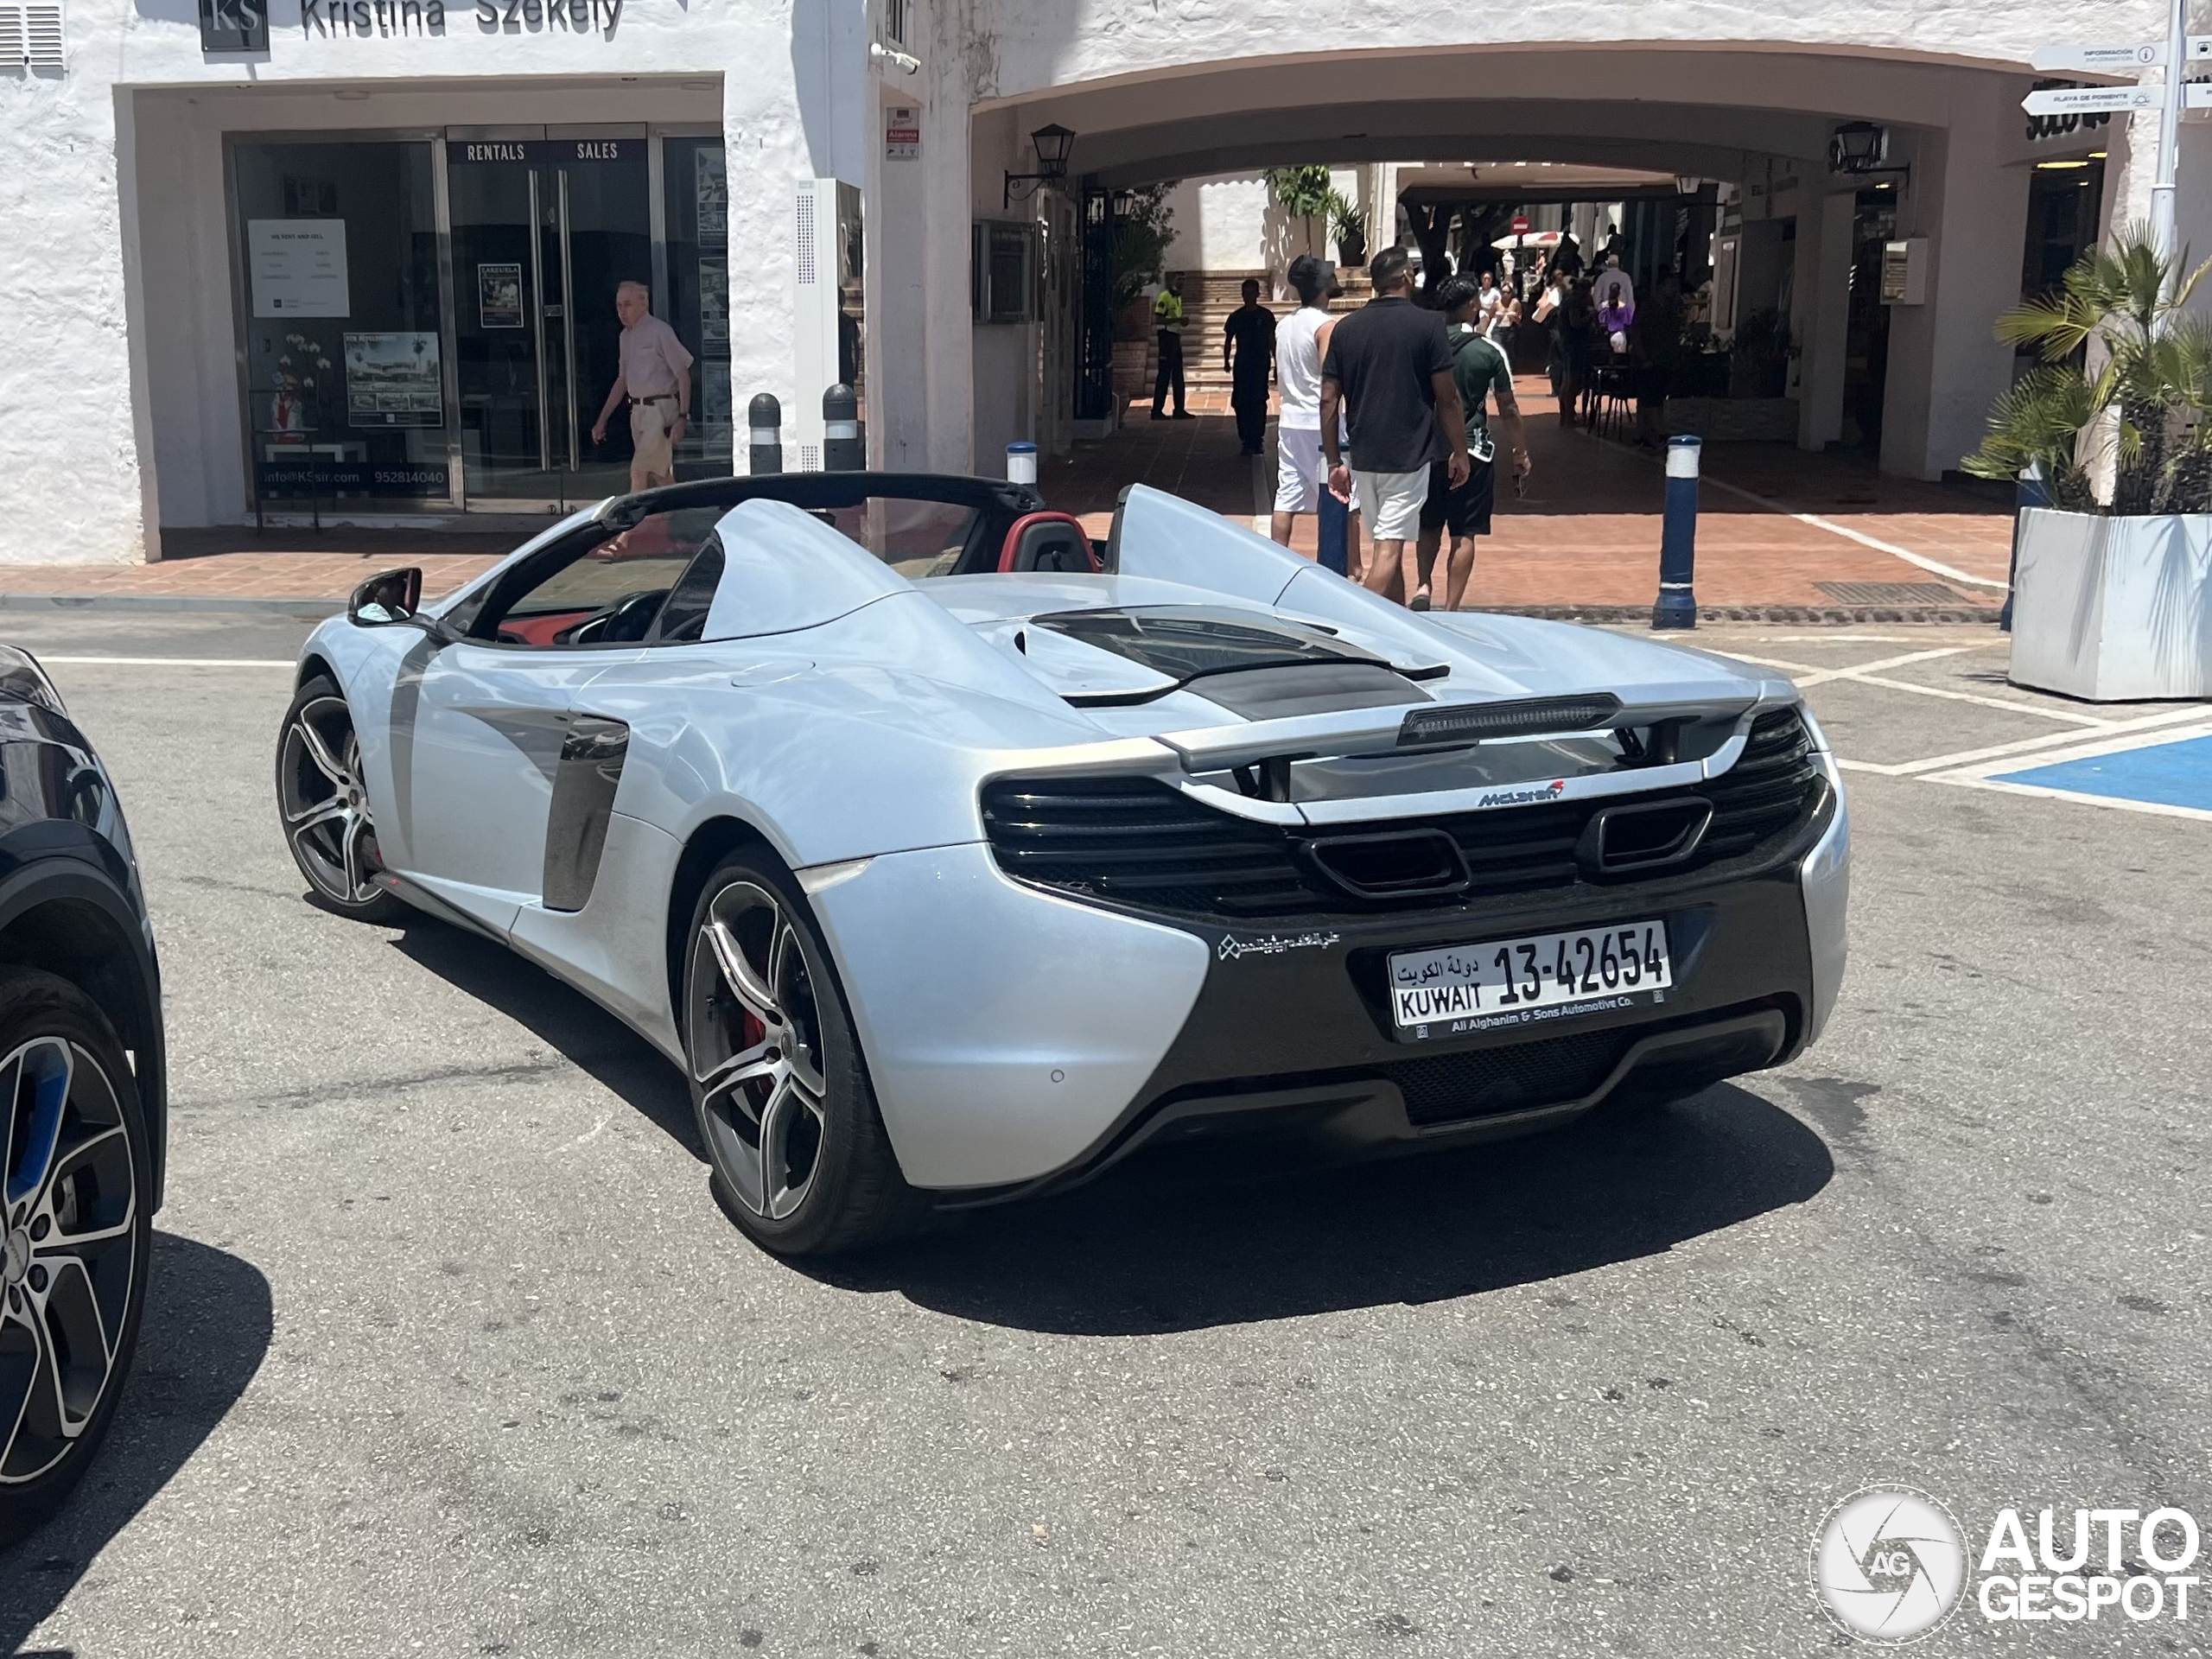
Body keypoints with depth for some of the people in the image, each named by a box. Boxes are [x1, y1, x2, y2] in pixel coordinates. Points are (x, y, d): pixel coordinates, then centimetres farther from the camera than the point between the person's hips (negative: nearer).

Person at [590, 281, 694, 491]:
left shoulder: (660, 332, -10)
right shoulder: (626, 336, 14)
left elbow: (683, 375, -12)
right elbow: (622, 381, 22)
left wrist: (682, 418, -18)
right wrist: (602, 420, 20)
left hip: (660, 409, -8)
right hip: (637, 410, 8)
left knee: (639, 474, -13)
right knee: (661, 475, 12)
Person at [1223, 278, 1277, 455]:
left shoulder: (1266, 315, 4)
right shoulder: (1236, 317, 7)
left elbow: (1272, 341, 8)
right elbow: (1228, 340, 12)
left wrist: (1276, 363, 5)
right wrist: (1226, 361, 2)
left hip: (1261, 365, -2)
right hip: (1241, 365, 2)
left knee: (1258, 402, -9)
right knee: (1241, 404, -1)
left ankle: (1256, 439, -5)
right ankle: (1246, 440, 6)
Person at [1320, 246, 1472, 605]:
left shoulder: (1346, 328, 5)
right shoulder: (1427, 325, -7)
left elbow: (1328, 401, 3)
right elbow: (1447, 397, -5)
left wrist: (1334, 462, 9)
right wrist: (1460, 452, 5)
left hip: (1363, 456, 5)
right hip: (1409, 455, -5)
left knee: (1385, 546, 17)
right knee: (1389, 550, -7)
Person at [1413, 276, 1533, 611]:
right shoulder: (1489, 350, -5)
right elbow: (1507, 409, -1)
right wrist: (1520, 453, 9)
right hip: (1471, 451, -3)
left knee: (1429, 526, 20)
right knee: (1464, 534, 3)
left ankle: (1423, 586, 2)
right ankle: (1450, 609, 2)